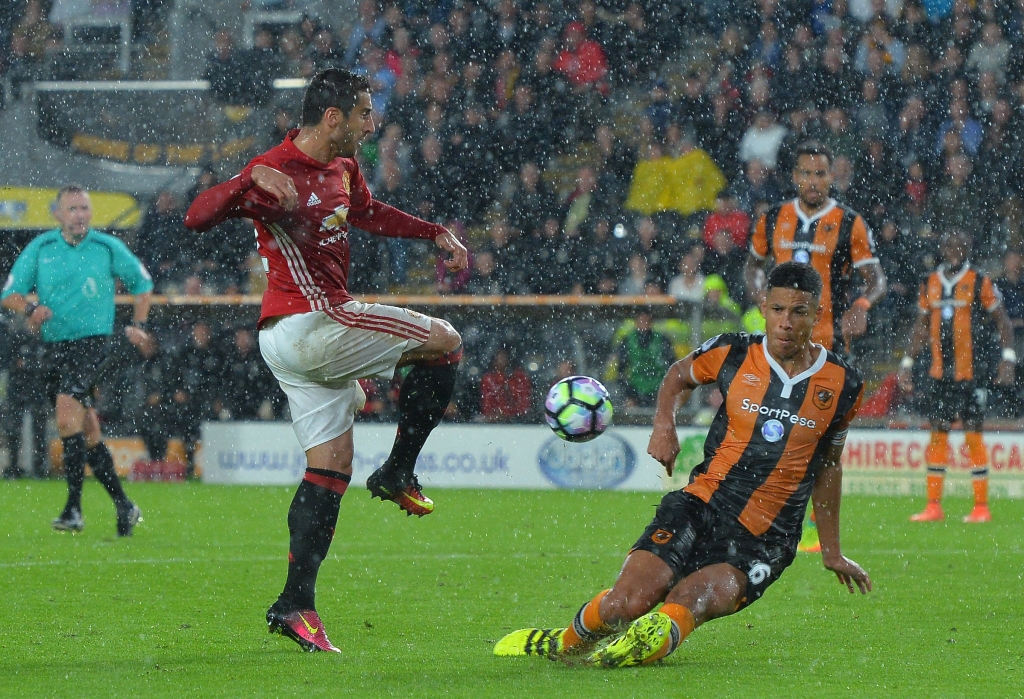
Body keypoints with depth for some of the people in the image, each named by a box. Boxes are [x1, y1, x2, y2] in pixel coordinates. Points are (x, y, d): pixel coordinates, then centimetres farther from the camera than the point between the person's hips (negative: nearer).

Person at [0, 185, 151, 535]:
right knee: (88, 431, 7)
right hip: (55, 346, 4)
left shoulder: (108, 247, 0)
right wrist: (30, 308, -16)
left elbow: (142, 282, 16)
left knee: (67, 413, -23)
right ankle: (123, 505, 18)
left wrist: (138, 325, 9)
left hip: (92, 340, -4)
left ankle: (74, 507, -23)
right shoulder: (39, 248, 5)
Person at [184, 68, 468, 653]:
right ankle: (398, 473, 6)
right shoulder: (277, 172, -16)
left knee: (332, 464, 7)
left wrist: (436, 233, 29)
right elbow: (198, 216, -26)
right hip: (312, 322, -9)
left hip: (295, 340, 9)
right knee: (445, 343, -2)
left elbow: (366, 212, 35)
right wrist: (250, 183, -44)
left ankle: (296, 605, 4)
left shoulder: (341, 168, 13)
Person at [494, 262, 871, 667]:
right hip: (703, 505, 1)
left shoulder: (843, 385, 2)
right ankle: (565, 644, 9)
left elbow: (827, 465, 18)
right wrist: (664, 425, 5)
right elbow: (680, 375, 25)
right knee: (624, 605, -15)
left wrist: (831, 551, 24)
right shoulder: (732, 354, 1)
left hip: (764, 541, -1)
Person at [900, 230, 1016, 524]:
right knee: (937, 433, 4)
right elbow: (922, 326, 20)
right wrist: (908, 361, 16)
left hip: (970, 371, -5)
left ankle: (981, 507, 1)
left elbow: (1002, 321, 0)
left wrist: (1008, 358, -10)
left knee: (973, 433, -4)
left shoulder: (980, 282, -3)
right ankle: (933, 506, 8)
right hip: (940, 372, 5)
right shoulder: (930, 284, 10)